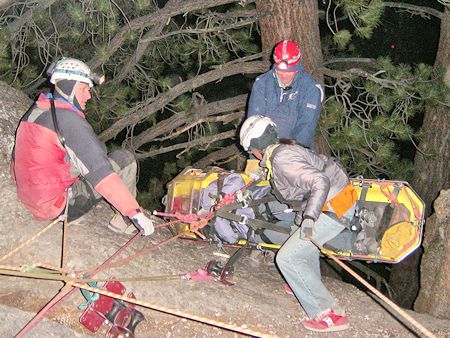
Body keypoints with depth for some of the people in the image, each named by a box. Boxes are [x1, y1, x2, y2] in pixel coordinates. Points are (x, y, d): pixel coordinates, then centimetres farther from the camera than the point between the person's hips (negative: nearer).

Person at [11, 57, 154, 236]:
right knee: (125, 159, -6)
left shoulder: (33, 112, 8)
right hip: (61, 208, -9)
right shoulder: (69, 120, -20)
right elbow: (100, 172, -27)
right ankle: (122, 221, 1)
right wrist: (135, 212, -27)